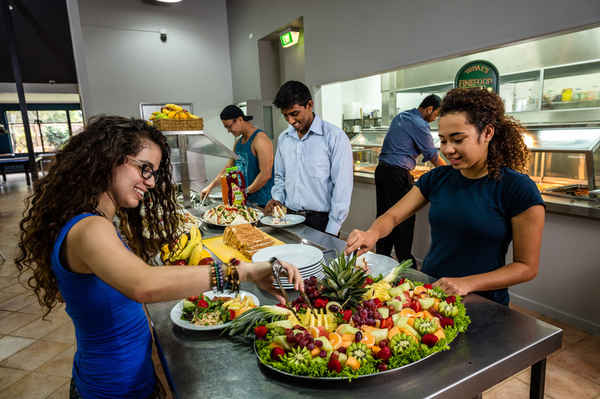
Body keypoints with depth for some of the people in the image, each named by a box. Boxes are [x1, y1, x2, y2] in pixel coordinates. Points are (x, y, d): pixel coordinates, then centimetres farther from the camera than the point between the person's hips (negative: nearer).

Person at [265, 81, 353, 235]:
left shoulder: (335, 137, -11)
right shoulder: (283, 138, 9)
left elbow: (342, 187, -13)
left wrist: (331, 231, -15)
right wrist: (278, 198, 1)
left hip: (320, 221, -5)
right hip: (289, 218, 5)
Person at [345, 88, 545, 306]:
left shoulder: (519, 189, -8)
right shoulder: (437, 178, 5)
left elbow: (527, 266, -5)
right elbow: (391, 217, 4)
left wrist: (467, 283, -17)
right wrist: (372, 234, -19)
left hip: (482, 303, -3)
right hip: (429, 292, 3)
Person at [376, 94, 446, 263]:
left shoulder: (400, 117, 19)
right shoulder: (419, 124, -9)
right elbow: (432, 155, -3)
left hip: (381, 169, 9)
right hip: (398, 174, -9)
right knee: (404, 219, -2)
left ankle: (381, 257, 20)